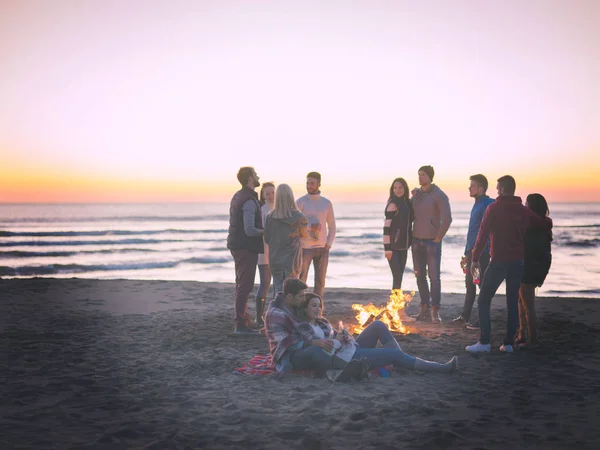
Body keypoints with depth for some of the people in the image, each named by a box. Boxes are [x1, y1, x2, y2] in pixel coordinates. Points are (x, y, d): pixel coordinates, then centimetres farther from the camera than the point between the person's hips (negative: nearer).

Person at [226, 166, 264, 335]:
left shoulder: (238, 196, 12)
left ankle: (242, 319, 27)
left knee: (242, 285, 18)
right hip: (247, 247, -10)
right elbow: (250, 230, -24)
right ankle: (241, 324, -4)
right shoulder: (249, 201, -19)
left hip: (238, 245, 10)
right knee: (245, 286, -6)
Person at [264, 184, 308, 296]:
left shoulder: (270, 217, -8)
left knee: (278, 291, 10)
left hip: (275, 260, 2)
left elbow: (267, 239, -1)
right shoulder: (298, 217, -13)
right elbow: (303, 234, 6)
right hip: (292, 261, -2)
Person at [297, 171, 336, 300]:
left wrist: (328, 245, 2)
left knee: (320, 282, 6)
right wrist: (310, 227, -20)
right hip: (305, 247, -3)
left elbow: (332, 227, 13)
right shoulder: (301, 202, -1)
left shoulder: (326, 203, 8)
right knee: (300, 280, -4)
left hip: (322, 248, 3)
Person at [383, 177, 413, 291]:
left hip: (403, 246, 8)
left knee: (400, 276, 12)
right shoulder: (393, 204, -13)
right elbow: (386, 226, -17)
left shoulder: (406, 203, 9)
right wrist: (387, 248, -21)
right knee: (397, 276, -10)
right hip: (393, 247, -7)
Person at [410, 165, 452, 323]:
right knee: (420, 276, 8)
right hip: (417, 240, 6)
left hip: (432, 241, -6)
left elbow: (447, 219, -13)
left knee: (434, 276, -5)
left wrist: (438, 238, -10)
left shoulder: (439, 195, -8)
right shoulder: (416, 194, 10)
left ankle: (435, 311, -1)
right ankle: (424, 309, 15)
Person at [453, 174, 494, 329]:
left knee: (482, 284, -3)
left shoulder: (487, 205, -14)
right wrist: (466, 254, 22)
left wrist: (477, 252, -25)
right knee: (469, 283, 14)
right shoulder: (477, 205, 16)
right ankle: (465, 316, 23)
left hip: (481, 252, -9)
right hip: (472, 252, 9)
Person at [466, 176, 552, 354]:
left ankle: (484, 341, -5)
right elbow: (544, 225, 7)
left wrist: (475, 258, -6)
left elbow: (483, 234, -10)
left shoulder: (493, 208, -6)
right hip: (518, 262, 5)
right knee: (513, 302, 12)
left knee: (483, 301, 2)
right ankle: (508, 343, 10)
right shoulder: (523, 210, 7)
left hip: (499, 262, -5)